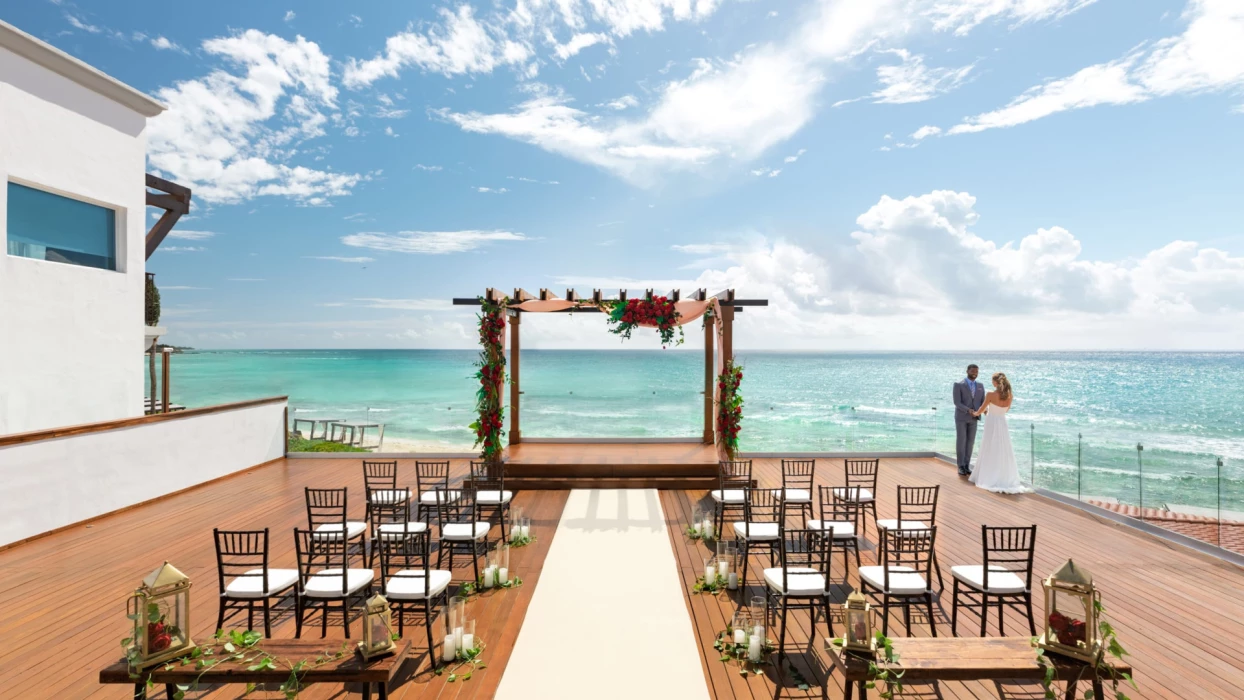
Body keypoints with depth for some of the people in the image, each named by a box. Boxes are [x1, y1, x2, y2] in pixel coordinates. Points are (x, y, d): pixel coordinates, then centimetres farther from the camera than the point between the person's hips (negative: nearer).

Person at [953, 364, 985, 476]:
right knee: (961, 441, -2)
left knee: (970, 441, 7)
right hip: (961, 417, -5)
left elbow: (983, 402, 2)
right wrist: (968, 410, -30)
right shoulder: (958, 385, -11)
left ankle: (967, 465, 17)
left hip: (973, 418, 5)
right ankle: (961, 466, 7)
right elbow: (957, 402, -16)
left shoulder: (980, 386, 6)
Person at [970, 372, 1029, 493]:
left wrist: (976, 413, 18)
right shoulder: (1010, 395, -3)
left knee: (990, 451, 6)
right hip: (1002, 423, 4)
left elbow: (982, 409, -4)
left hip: (991, 423, -4)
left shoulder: (990, 395, -17)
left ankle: (989, 477, 12)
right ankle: (1006, 478, 15)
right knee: (1003, 452, 11)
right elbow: (1007, 409, 14)